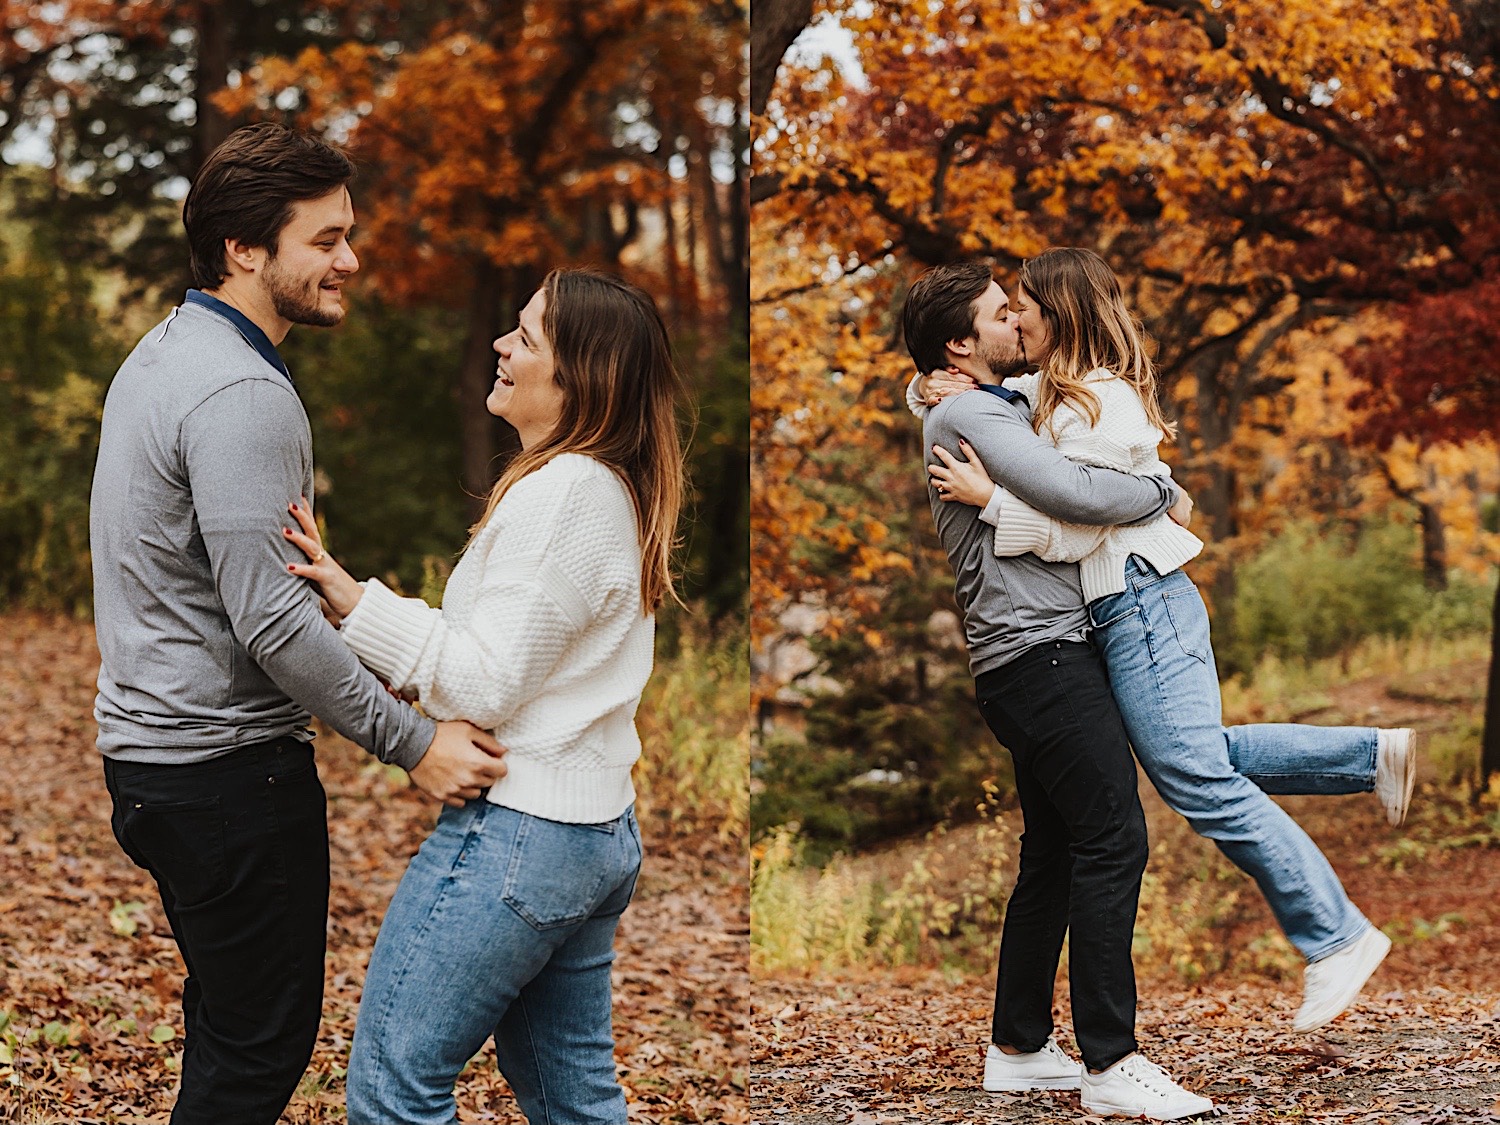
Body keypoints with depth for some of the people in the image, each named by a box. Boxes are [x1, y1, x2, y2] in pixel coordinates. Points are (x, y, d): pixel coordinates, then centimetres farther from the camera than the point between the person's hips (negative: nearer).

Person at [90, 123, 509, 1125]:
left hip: (148, 747, 10)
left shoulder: (165, 354, 12)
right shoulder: (241, 395, -21)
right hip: (228, 767, -10)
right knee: (262, 1041, -2)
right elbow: (271, 619, -25)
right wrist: (411, 742, -20)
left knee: (228, 1018, 21)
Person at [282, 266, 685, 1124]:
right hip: (600, 828, 10)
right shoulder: (617, 490, 12)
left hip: (518, 830, -10)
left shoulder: (559, 494, -19)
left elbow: (488, 685, -19)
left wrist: (353, 598, -20)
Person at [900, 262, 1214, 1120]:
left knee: (1054, 855, 12)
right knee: (1114, 839, -13)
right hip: (1042, 655, -11)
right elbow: (1076, 493, -22)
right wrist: (1164, 493, -6)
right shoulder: (966, 416, -11)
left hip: (1041, 658, 11)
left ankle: (1019, 1048, 17)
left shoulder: (1002, 412, 21)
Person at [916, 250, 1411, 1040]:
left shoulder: (1096, 405, -15)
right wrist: (957, 392, 6)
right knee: (1201, 760, 19)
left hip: (1139, 605, -10)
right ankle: (1371, 754, 24)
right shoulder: (1053, 393, 14)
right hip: (1127, 611, 10)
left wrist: (988, 498, -18)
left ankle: (1336, 937, -5)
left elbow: (1076, 528, -20)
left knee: (1204, 784, -10)